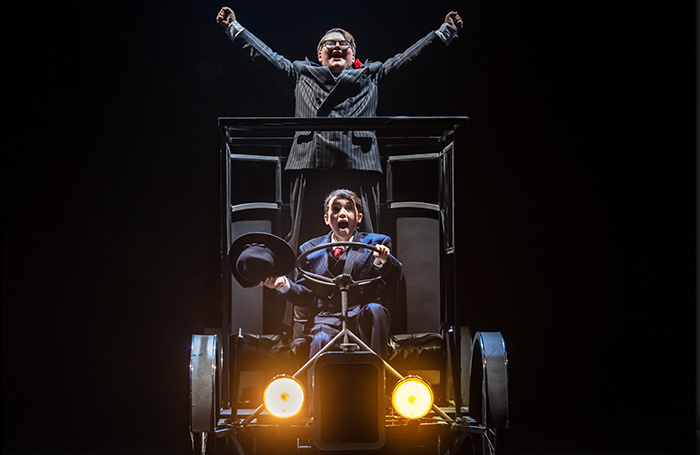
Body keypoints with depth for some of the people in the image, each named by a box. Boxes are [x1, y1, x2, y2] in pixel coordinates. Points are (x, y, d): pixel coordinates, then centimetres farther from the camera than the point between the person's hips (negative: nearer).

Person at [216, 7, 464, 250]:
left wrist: (446, 30, 29)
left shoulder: (371, 76, 27)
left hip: (358, 165, 0)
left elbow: (407, 57, 28)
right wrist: (233, 26, 30)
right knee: (305, 237, -5)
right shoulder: (301, 74, 27)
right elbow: (265, 54, 29)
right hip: (311, 164, 0)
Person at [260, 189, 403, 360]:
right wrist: (285, 284, -6)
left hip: (362, 319, 0)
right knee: (320, 340, -33)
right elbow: (306, 297, 15)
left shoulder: (375, 243, 12)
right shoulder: (310, 249, 16)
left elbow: (394, 277, -4)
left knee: (374, 309, -34)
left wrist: (382, 261, -26)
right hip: (326, 318, 0)